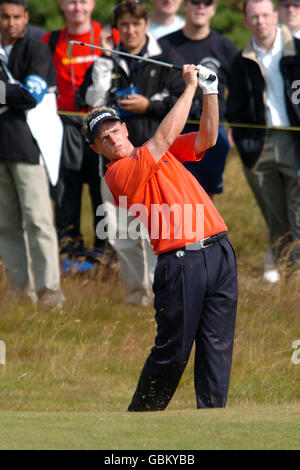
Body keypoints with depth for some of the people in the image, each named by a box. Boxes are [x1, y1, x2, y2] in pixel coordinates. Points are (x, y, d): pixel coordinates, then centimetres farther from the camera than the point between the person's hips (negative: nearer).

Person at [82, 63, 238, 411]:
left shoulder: (162, 153, 20)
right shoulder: (118, 174, -3)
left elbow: (206, 139, 15)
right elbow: (164, 137, -10)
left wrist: (210, 92, 2)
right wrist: (190, 87, -4)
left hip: (219, 252, 6)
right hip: (179, 262, -6)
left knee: (217, 346, 1)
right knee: (172, 350, -3)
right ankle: (139, 414, 13)